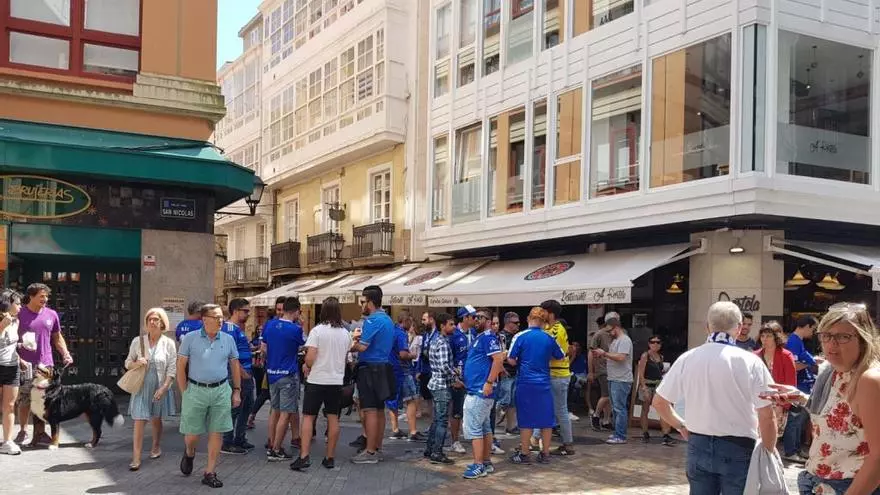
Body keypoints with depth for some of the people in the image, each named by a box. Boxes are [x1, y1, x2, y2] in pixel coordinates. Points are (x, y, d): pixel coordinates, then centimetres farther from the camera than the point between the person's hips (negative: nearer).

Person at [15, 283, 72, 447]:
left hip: (46, 365, 3)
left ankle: (40, 432, 13)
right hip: (26, 365, -3)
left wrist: (65, 353, 4)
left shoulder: (52, 315, 9)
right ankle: (23, 431, 14)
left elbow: (57, 338, 18)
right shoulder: (20, 314, -2)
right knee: (24, 400, 0)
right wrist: (18, 359, -12)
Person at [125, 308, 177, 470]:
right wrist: (136, 364, -15)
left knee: (156, 419, 16)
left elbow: (172, 370, -4)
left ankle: (156, 446, 39)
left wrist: (163, 388, -13)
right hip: (141, 387, 0)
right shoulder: (138, 341, 0)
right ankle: (136, 458, -4)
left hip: (160, 388, 0)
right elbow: (128, 363, 8)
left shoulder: (169, 344, -3)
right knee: (139, 422, -6)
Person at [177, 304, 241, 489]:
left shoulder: (228, 340, 4)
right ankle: (189, 454, 40)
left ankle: (210, 472, 12)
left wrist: (236, 391, 9)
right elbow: (180, 366, 0)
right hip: (196, 390, -2)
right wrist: (185, 392, -3)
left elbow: (235, 366, 12)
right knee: (192, 433, 6)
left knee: (217, 432, 2)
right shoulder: (190, 338, -3)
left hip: (221, 391, 2)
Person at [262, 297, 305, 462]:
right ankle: (276, 451, 2)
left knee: (275, 411, 17)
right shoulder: (295, 329, -15)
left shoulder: (269, 325, 2)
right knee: (285, 414, 0)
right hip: (288, 374, -7)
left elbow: (264, 348, 9)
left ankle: (272, 446, 24)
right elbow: (304, 344, 3)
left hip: (272, 373, 7)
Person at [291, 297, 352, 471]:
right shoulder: (345, 333, 4)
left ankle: (304, 456, -6)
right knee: (333, 418, 8)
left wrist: (306, 366, 3)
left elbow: (310, 357, -16)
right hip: (337, 380, 4)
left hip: (316, 380, -4)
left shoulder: (317, 331, -12)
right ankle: (330, 458, 13)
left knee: (308, 417, 2)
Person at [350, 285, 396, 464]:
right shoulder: (387, 319, 15)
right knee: (379, 410, 13)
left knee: (370, 410, -7)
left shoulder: (373, 320, -16)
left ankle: (370, 452, -5)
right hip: (383, 367, 10)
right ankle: (378, 448, 20)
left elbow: (362, 347, -19)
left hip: (370, 369, -10)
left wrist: (355, 339, 0)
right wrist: (361, 337, 9)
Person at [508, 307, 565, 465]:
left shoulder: (521, 336, -8)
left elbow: (511, 360, -6)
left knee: (526, 419, 5)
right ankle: (545, 454, 16)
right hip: (544, 383, 2)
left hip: (525, 382, -2)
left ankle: (524, 454, 10)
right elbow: (560, 356, 13)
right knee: (546, 418, 10)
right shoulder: (549, 338, 0)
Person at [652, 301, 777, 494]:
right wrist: (769, 450, 3)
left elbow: (659, 402, 4)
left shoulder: (687, 359, -4)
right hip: (737, 449, -3)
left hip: (698, 446, 3)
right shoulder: (750, 362, -12)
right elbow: (767, 416, -12)